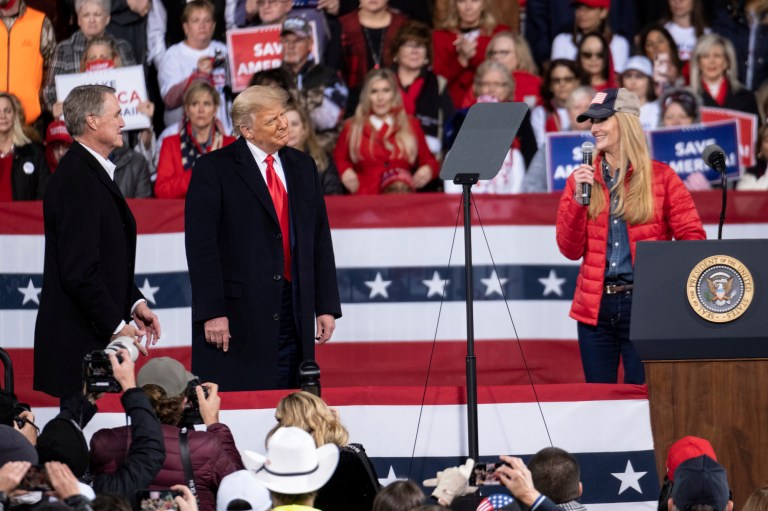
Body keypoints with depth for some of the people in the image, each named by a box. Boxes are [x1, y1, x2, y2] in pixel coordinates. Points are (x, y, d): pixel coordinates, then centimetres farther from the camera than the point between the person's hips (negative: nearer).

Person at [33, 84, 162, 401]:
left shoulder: (93, 173, 18)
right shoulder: (76, 179, -15)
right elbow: (78, 269, -21)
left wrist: (134, 304, 14)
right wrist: (116, 325, -16)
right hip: (78, 340, -10)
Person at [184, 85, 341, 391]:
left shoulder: (302, 166, 14)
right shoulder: (213, 170, -3)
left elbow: (319, 240, 15)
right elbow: (201, 245, -8)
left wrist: (326, 306, 9)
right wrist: (212, 312, -15)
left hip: (293, 311, 5)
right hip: (236, 313, -5)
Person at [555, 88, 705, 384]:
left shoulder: (660, 177, 1)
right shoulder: (581, 179, 9)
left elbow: (692, 237, 0)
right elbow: (570, 250, 4)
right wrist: (578, 199, -8)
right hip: (595, 306, 3)